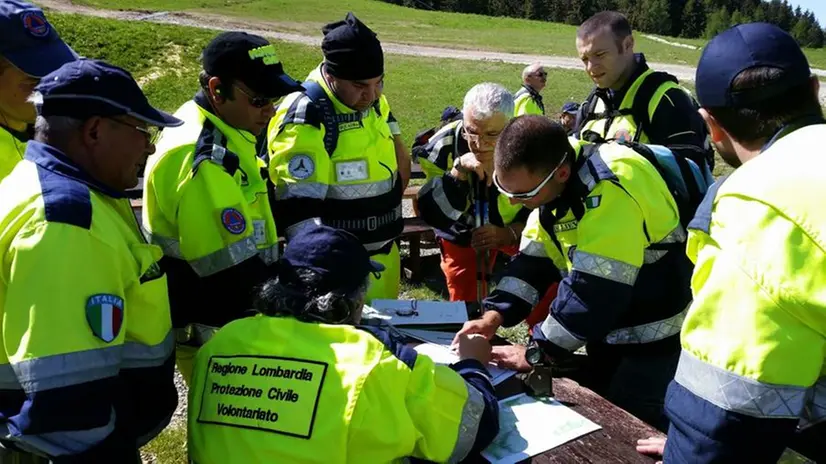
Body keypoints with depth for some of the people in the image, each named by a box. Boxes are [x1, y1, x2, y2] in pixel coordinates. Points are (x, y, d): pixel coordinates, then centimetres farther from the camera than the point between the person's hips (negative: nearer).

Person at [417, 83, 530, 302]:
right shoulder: (444, 145, -29)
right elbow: (431, 215, -31)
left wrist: (509, 233, -33)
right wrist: (458, 170, -43)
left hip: (513, 230, 1)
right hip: (461, 235, -1)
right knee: (465, 305, 4)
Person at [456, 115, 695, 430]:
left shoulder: (612, 190, -32)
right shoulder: (549, 177, -4)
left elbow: (593, 288, -32)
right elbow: (532, 258, 1)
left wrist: (538, 352, -22)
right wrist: (494, 315, -11)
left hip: (655, 338, -8)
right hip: (610, 329, 8)